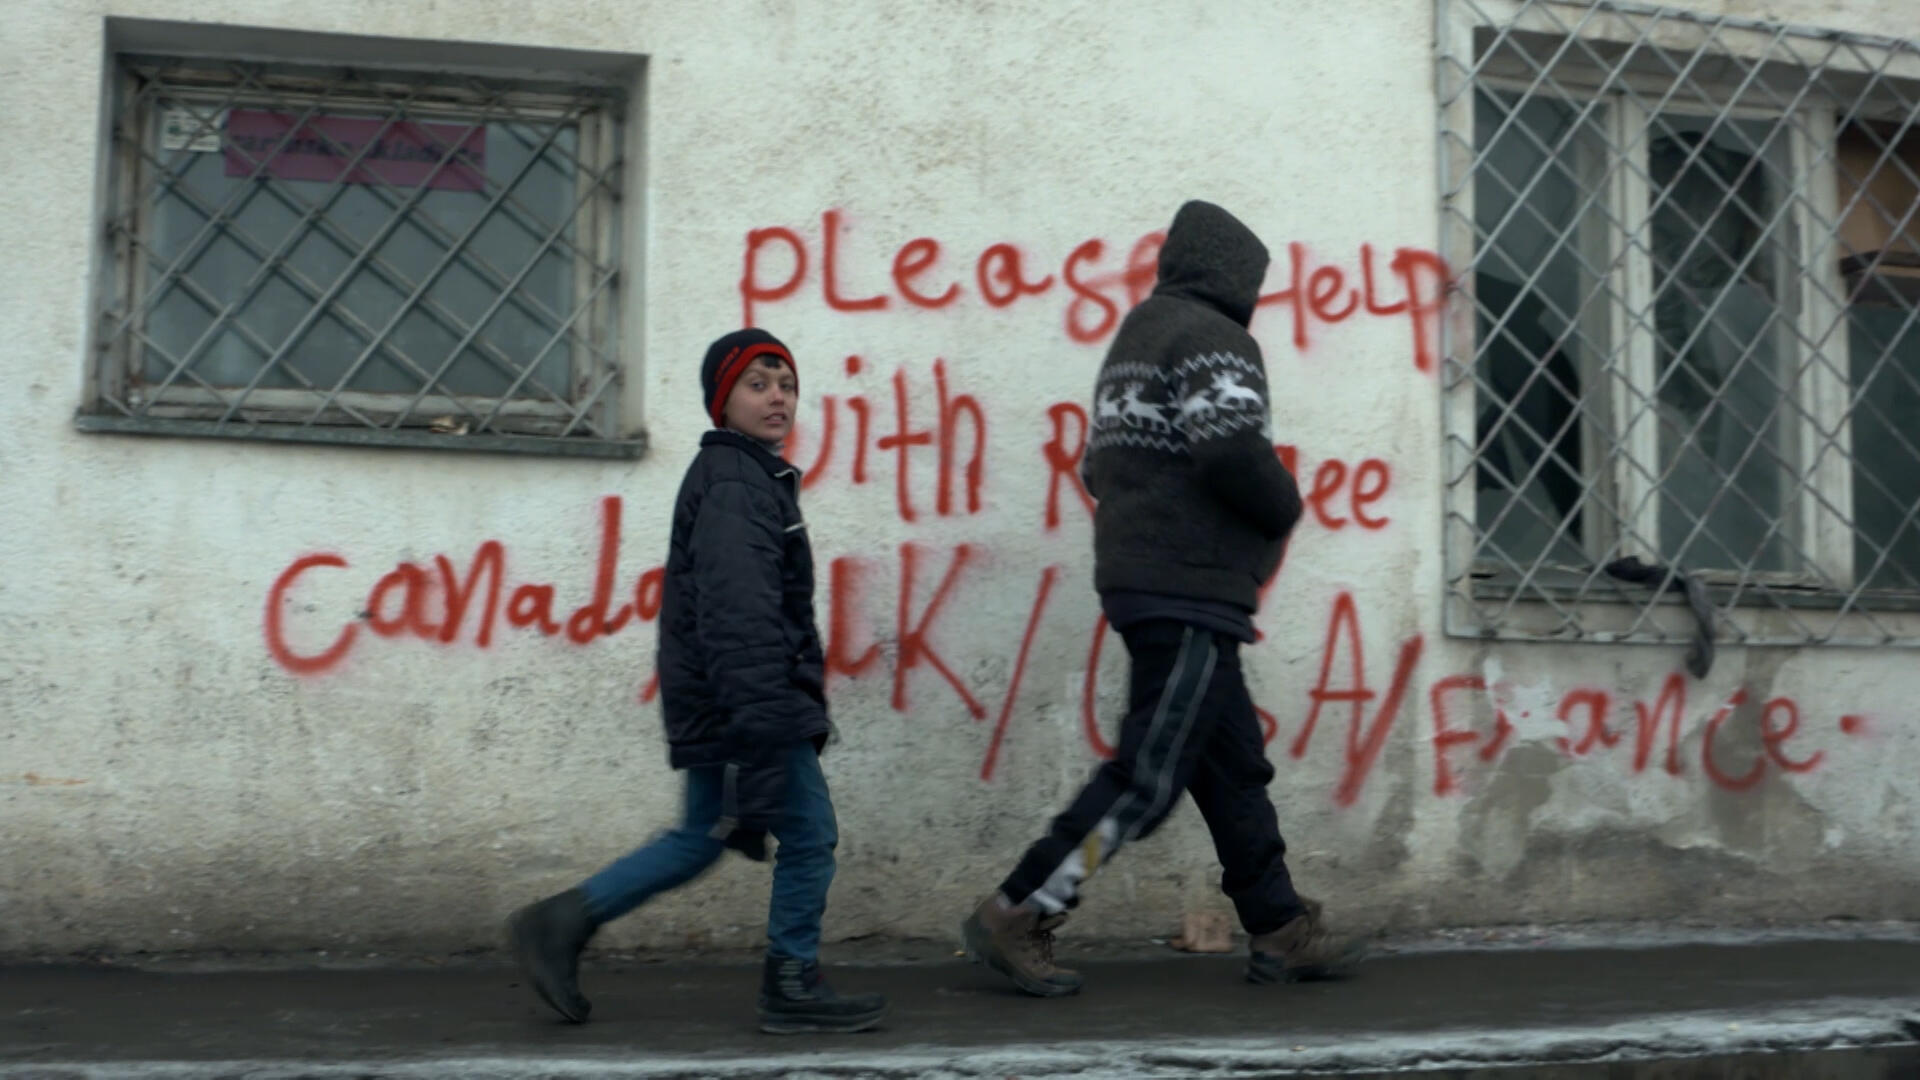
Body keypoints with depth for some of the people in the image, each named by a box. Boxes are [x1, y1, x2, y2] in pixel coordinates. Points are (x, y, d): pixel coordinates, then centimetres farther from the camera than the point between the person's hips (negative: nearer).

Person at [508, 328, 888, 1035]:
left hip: (715, 704, 11)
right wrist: (762, 718, -30)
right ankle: (792, 988, 13)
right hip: (737, 702, -11)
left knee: (703, 838, 18)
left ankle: (561, 924, 21)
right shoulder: (734, 485, -15)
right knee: (809, 834, 0)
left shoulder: (749, 476, 18)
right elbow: (740, 612, -25)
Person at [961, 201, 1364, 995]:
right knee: (1150, 774, -8)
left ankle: (1281, 931, 19)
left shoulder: (1135, 339, 21)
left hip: (1136, 576, 10)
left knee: (1235, 765, 13)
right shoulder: (1212, 338, -8)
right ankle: (1016, 916, -6)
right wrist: (1284, 511, -3)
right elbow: (1233, 452, -24)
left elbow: (1099, 467, 20)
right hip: (1191, 590, -10)